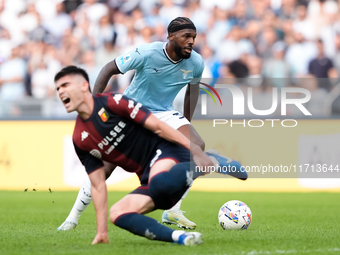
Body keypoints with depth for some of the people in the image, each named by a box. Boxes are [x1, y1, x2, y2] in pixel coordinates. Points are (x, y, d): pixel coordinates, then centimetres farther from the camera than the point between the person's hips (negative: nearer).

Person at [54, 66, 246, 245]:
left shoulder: (112, 102, -8)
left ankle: (212, 162, -15)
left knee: (158, 182, -39)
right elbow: (98, 185, 11)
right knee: (117, 214, -17)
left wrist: (195, 149, -15)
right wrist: (101, 231, 5)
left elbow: (157, 126, -10)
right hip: (148, 178, 6)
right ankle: (179, 237, -23)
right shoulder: (80, 140, 8)